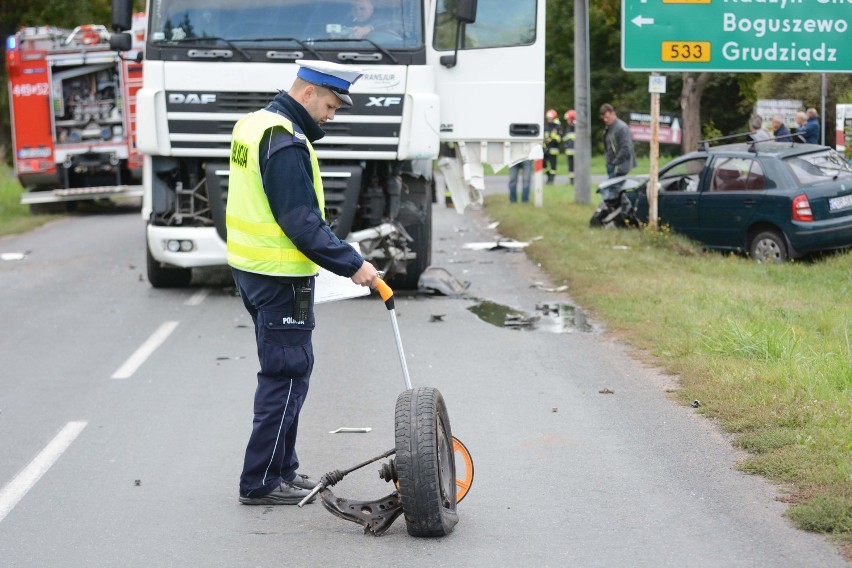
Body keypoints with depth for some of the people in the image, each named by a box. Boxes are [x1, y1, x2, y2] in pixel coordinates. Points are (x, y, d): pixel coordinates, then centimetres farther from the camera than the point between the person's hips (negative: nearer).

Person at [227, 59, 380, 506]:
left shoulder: (253, 124, 12)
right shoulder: (286, 142, -20)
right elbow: (303, 224, -23)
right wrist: (352, 264, -18)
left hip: (250, 267, 10)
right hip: (280, 276, -10)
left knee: (283, 372, 18)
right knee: (287, 375, -2)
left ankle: (282, 469, 26)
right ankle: (260, 482, 4)